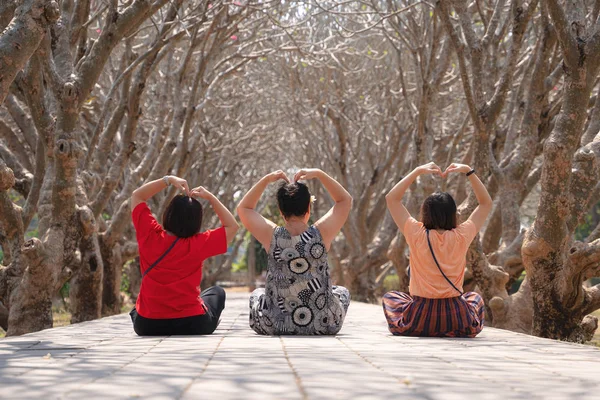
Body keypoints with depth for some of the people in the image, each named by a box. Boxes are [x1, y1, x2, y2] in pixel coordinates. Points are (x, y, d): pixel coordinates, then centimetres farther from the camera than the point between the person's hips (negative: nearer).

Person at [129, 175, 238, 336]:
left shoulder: (149, 235, -10)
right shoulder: (198, 244, -16)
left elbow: (137, 196, 6)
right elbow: (232, 226, 0)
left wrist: (168, 180, -2)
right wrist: (210, 197, -2)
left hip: (147, 326, 3)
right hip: (191, 326, -3)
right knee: (217, 292, 29)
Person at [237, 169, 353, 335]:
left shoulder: (271, 235, -11)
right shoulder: (321, 233, -11)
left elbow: (243, 208, 10)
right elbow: (346, 200, 8)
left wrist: (266, 180, 7)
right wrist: (319, 174, 7)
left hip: (275, 326, 0)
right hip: (323, 326, 0)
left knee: (256, 295, 35)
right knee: (342, 292, 34)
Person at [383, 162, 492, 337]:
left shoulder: (417, 235, -10)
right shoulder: (462, 237, -7)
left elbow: (391, 198, 0)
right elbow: (486, 203, 8)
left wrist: (418, 171, 0)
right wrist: (468, 171, 4)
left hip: (418, 321, -1)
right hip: (458, 321, 1)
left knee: (390, 297, 29)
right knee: (474, 297, 34)